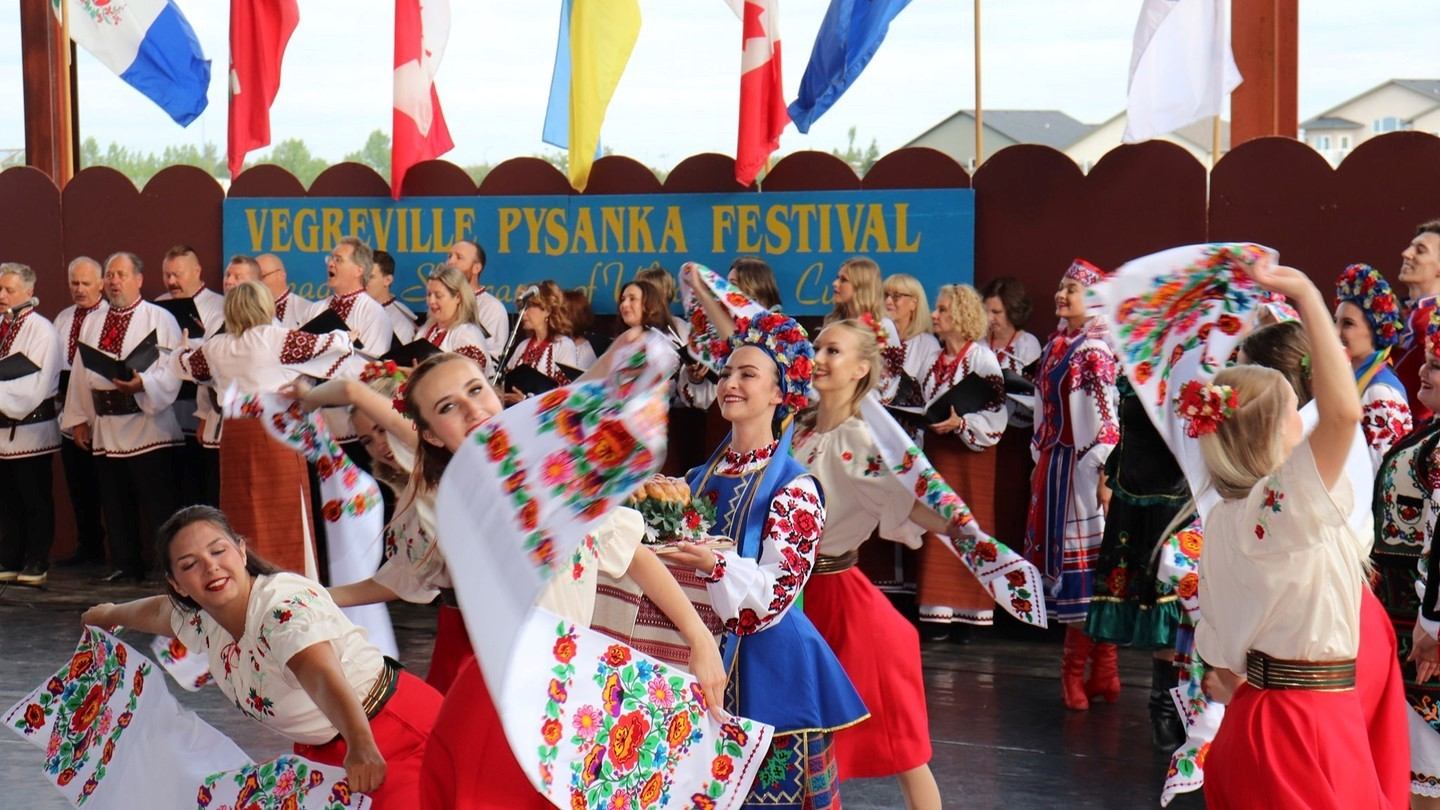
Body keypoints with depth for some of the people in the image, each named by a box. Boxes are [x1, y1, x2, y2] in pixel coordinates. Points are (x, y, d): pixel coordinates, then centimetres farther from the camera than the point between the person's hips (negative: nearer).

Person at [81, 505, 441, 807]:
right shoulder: (198, 622, -2)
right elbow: (155, 611, 23)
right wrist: (109, 614, 44)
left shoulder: (287, 605, -26)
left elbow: (323, 679, -44)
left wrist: (361, 748, -61)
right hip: (323, 751, 8)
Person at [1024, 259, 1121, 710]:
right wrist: (1039, 464, 18)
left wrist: (1104, 476, -20)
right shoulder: (1056, 345, 14)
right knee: (1063, 558, 9)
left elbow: (1107, 417, -16)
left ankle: (1076, 669, 4)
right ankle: (1099, 672, 17)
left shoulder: (1095, 350, -11)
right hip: (1054, 467, 9)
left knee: (1081, 561, -3)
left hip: (1080, 469, -9)